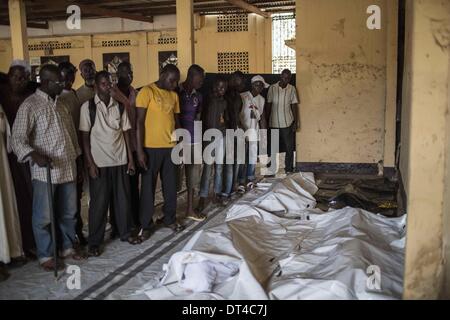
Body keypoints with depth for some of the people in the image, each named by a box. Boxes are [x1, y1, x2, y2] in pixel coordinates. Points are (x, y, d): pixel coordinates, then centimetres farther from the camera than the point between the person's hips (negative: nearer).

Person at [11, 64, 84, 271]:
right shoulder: (30, 105, -8)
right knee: (44, 216, 4)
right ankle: (45, 256, 18)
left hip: (68, 169, 6)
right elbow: (18, 138, -14)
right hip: (45, 171, -6)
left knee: (68, 213, 15)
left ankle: (68, 247, 31)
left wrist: (77, 160, 17)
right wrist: (34, 155, -31)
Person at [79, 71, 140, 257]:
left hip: (120, 160, 3)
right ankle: (94, 242, 13)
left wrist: (130, 158, 4)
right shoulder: (88, 107, -4)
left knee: (123, 198, 10)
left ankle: (125, 232, 27)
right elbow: (85, 137, -4)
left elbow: (126, 132, 8)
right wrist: (90, 163, -10)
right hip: (99, 162, -3)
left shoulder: (119, 106, 6)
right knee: (99, 202, 2)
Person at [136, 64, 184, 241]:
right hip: (151, 147, -5)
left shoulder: (174, 95, 11)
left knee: (171, 185, 12)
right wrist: (140, 150, -15)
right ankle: (146, 224, 17)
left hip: (170, 147, 6)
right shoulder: (147, 91, -8)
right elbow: (139, 121, -11)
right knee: (148, 187, 4)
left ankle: (170, 218, 29)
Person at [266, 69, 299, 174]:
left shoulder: (292, 89, 1)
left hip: (287, 122, 0)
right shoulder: (272, 88, -1)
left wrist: (296, 122, -1)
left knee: (289, 147, 2)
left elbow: (294, 106, 3)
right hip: (274, 123, 0)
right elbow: (268, 105, 3)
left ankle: (289, 169, 12)